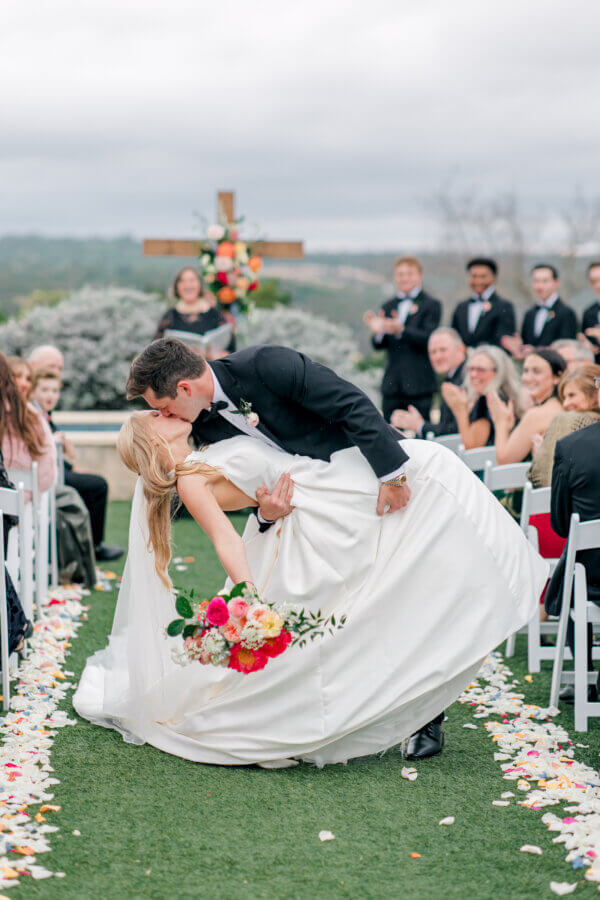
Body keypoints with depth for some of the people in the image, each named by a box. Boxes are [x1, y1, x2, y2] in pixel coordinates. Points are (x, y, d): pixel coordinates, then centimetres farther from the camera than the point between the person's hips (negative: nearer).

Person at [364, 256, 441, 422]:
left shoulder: (431, 305, 1)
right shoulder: (388, 307, 16)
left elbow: (429, 339, -13)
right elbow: (379, 346, 11)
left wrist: (402, 330, -26)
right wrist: (378, 332, -12)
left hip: (419, 385, -5)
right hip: (392, 385, 5)